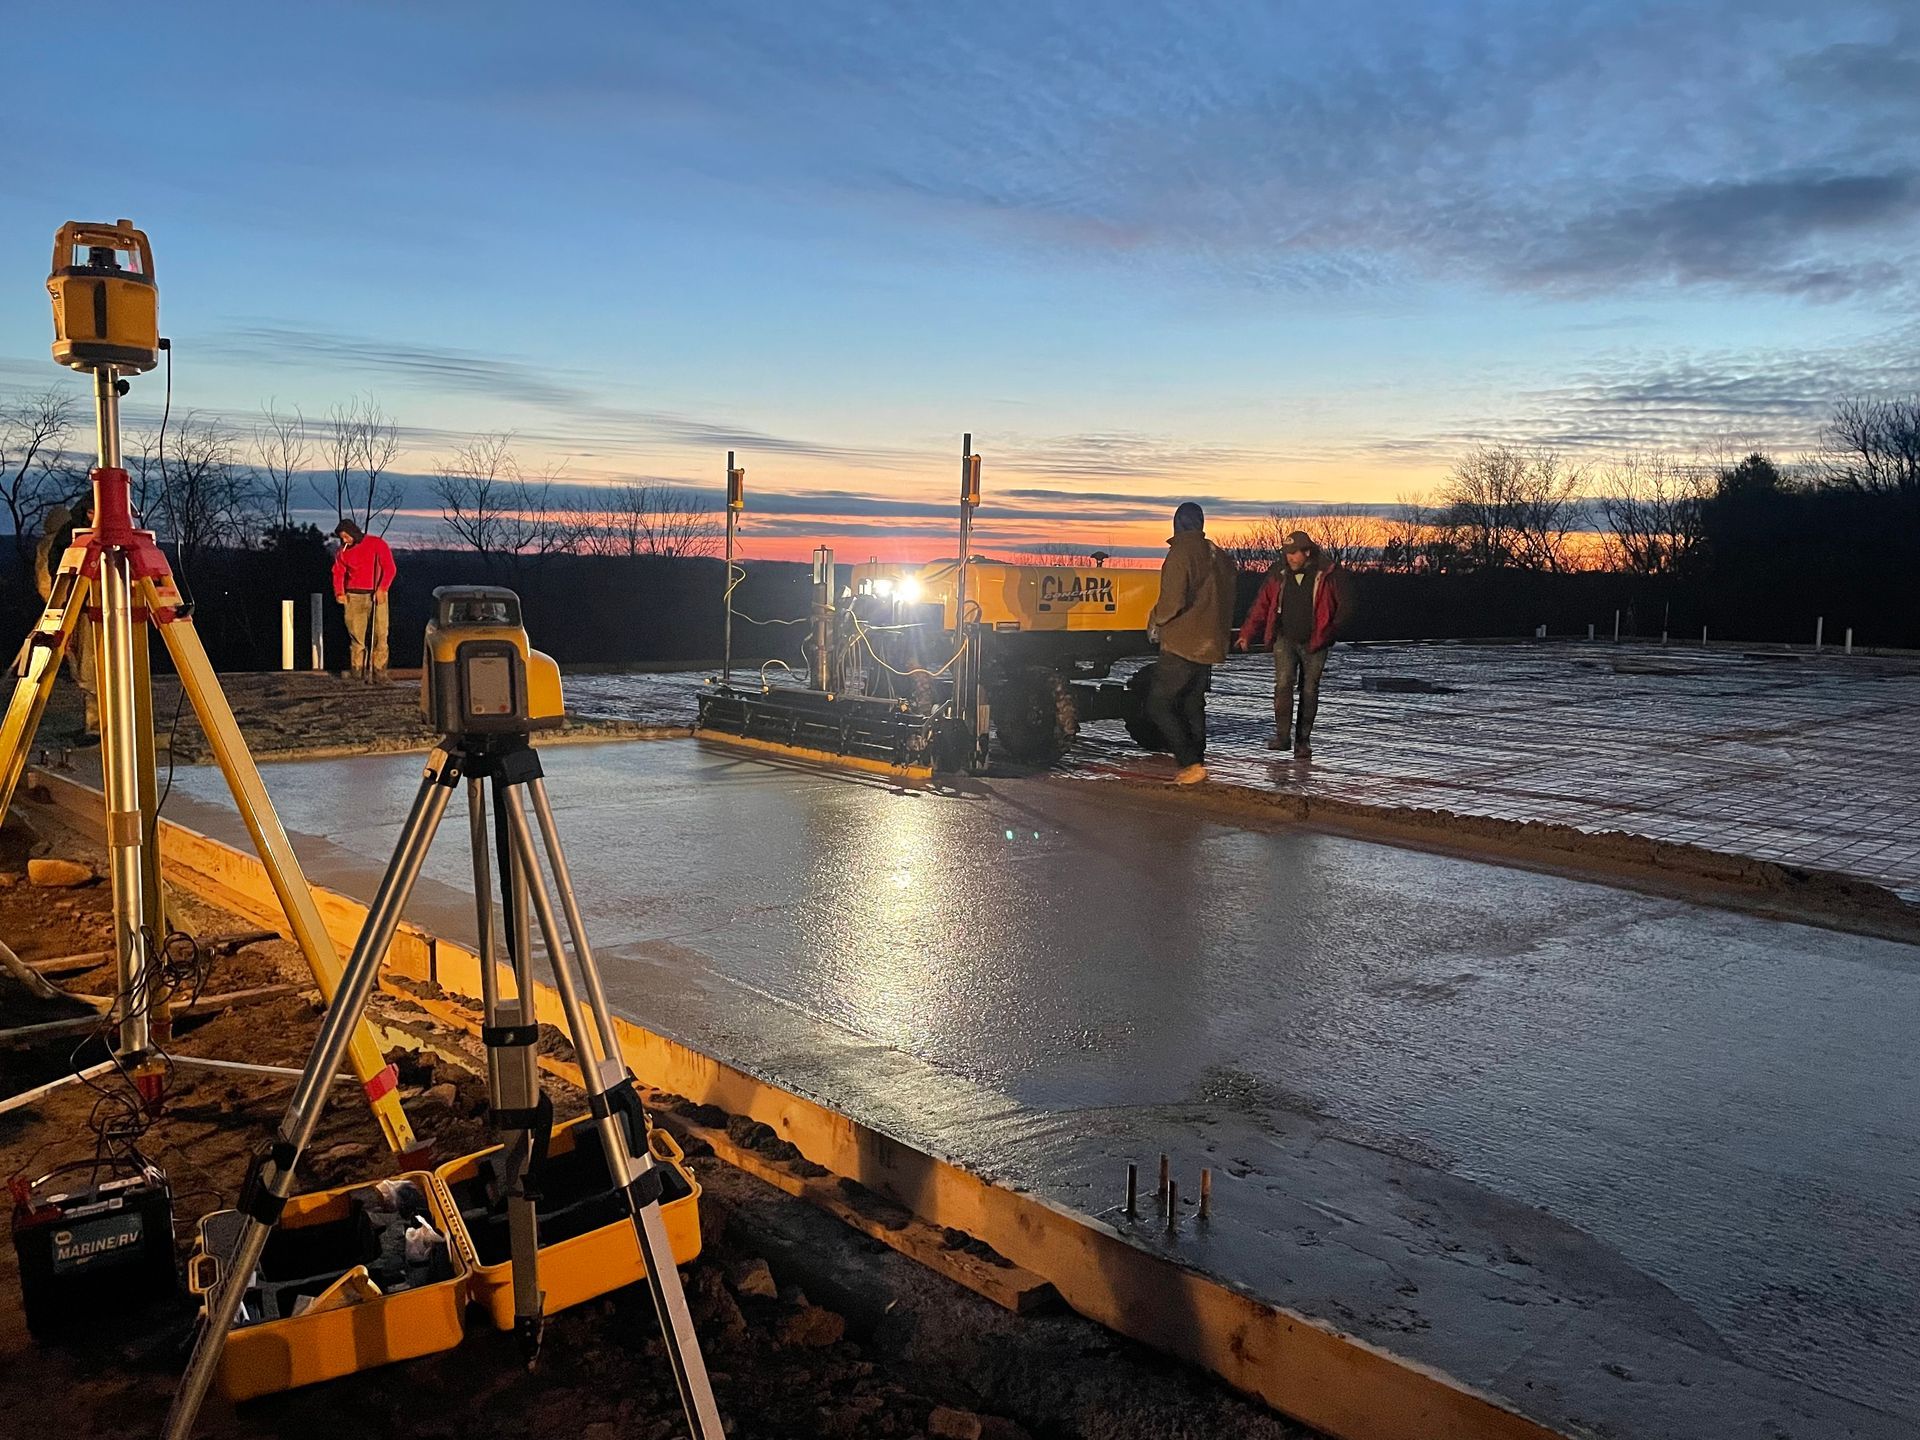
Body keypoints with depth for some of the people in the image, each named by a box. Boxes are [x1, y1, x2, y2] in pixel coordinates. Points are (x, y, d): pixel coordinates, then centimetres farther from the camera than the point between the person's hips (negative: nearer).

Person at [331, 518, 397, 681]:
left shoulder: (377, 544, -1)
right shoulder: (343, 551, 11)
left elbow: (389, 568, -7)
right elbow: (338, 573, 8)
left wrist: (382, 588, -18)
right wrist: (339, 592, -10)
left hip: (376, 596, -3)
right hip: (353, 597, 3)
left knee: (379, 634, -6)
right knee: (356, 635, 0)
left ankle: (379, 670, -4)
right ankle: (357, 668, 5)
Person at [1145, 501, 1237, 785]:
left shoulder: (1180, 554, -13)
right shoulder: (1219, 557, 11)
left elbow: (1172, 601, -21)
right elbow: (1228, 599, 16)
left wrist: (1155, 621, -3)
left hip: (1181, 645, -8)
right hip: (1210, 646, 8)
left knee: (1158, 703, -4)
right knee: (1193, 704, 17)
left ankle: (1190, 762, -12)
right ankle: (1196, 764, 16)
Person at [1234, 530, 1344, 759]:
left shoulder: (1328, 574, -6)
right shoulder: (1279, 573, 1)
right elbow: (1261, 605, 5)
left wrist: (1332, 633, -8)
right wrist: (1247, 634, 0)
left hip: (1314, 643, -1)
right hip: (1285, 639, 1)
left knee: (1309, 691, 5)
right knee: (1283, 684, -15)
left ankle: (1303, 741, 15)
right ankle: (1282, 736, -13)